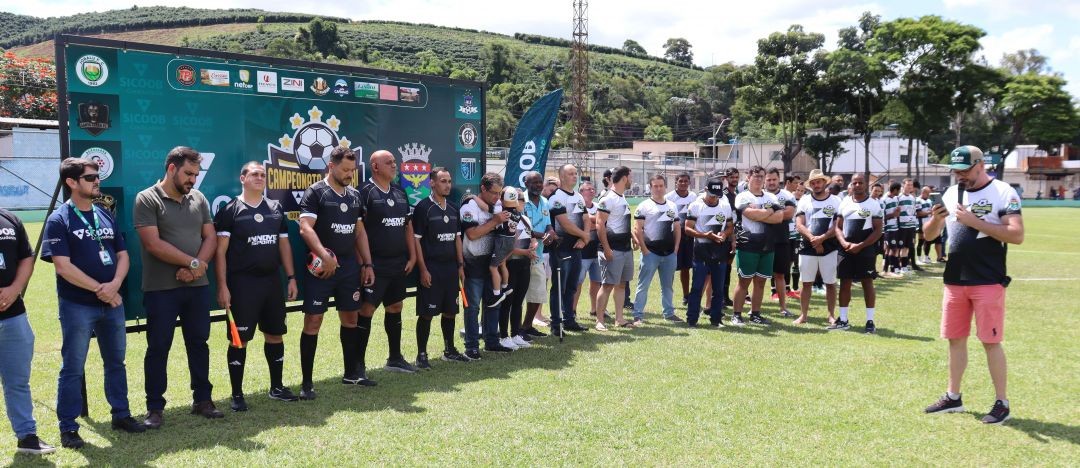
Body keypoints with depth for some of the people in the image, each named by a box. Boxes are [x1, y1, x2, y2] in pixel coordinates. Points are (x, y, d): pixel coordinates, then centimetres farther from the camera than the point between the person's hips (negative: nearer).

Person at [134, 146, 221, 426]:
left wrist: (196, 268, -10)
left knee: (198, 343, 11)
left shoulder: (198, 199, 9)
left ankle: (202, 400, 22)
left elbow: (210, 237, 7)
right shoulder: (147, 200, -7)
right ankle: (154, 408, 13)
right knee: (158, 348, 3)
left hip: (197, 286, 5)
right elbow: (154, 244, -15)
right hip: (160, 289, -5)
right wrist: (192, 262, -9)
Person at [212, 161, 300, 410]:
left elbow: (284, 245, 14)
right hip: (242, 282, -5)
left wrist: (291, 277, 8)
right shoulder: (230, 210, -4)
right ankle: (237, 394, 10)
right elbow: (220, 251, -7)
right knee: (239, 339, -1)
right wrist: (222, 286, -13)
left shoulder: (276, 209, 11)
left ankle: (276, 387, 25)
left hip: (272, 280, 5)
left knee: (275, 334, 12)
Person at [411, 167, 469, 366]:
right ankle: (421, 354, 7)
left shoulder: (453, 209, 12)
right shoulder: (423, 207, -8)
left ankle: (449, 350, 25)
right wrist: (423, 269, -14)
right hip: (431, 268, -6)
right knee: (426, 313, -2)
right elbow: (416, 239, -10)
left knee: (450, 311, 12)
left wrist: (460, 265, 11)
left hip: (451, 267, 6)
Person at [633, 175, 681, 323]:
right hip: (651, 253, -5)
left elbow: (677, 228, 17)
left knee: (667, 286, 14)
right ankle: (638, 315, 4)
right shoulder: (644, 206, -4)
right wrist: (644, 249, -12)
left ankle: (669, 313, 25)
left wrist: (676, 248, 7)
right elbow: (637, 229, -8)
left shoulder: (672, 206, 13)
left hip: (670, 254, 5)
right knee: (643, 285, -2)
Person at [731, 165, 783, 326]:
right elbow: (752, 214, -20)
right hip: (747, 245, -5)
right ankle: (737, 314, 5)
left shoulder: (771, 197, 12)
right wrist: (770, 211, -4)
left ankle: (755, 314, 18)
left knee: (760, 281, 9)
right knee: (744, 280, -1)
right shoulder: (742, 197, -3)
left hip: (766, 246, 5)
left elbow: (779, 217, -2)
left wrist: (759, 214, -11)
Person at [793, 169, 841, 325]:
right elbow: (799, 225, -3)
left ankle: (832, 315, 15)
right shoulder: (804, 201, 4)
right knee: (806, 282, 6)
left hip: (829, 248, -1)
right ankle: (803, 314, 13)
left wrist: (821, 238, -16)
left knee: (830, 282, 5)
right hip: (807, 248, 1)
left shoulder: (836, 201, 0)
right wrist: (812, 239, -16)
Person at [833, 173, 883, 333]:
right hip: (846, 250, 4)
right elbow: (838, 227, 9)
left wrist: (860, 246, -16)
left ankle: (870, 321, 6)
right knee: (844, 283, 6)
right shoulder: (844, 203, 7)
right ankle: (843, 320, 14)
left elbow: (878, 231, -8)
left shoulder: (874, 204, -4)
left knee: (867, 284, 1)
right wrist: (844, 243, -10)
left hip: (866, 250, -4)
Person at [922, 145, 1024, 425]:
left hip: (988, 282, -6)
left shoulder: (1003, 193, -8)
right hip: (954, 280, 6)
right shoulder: (951, 194, 9)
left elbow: (1017, 235, -17)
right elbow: (929, 235, 10)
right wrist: (936, 219, -12)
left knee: (991, 341, -1)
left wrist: (974, 222, -22)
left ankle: (1002, 403, 11)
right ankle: (953, 397, 23)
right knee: (955, 339, 12)